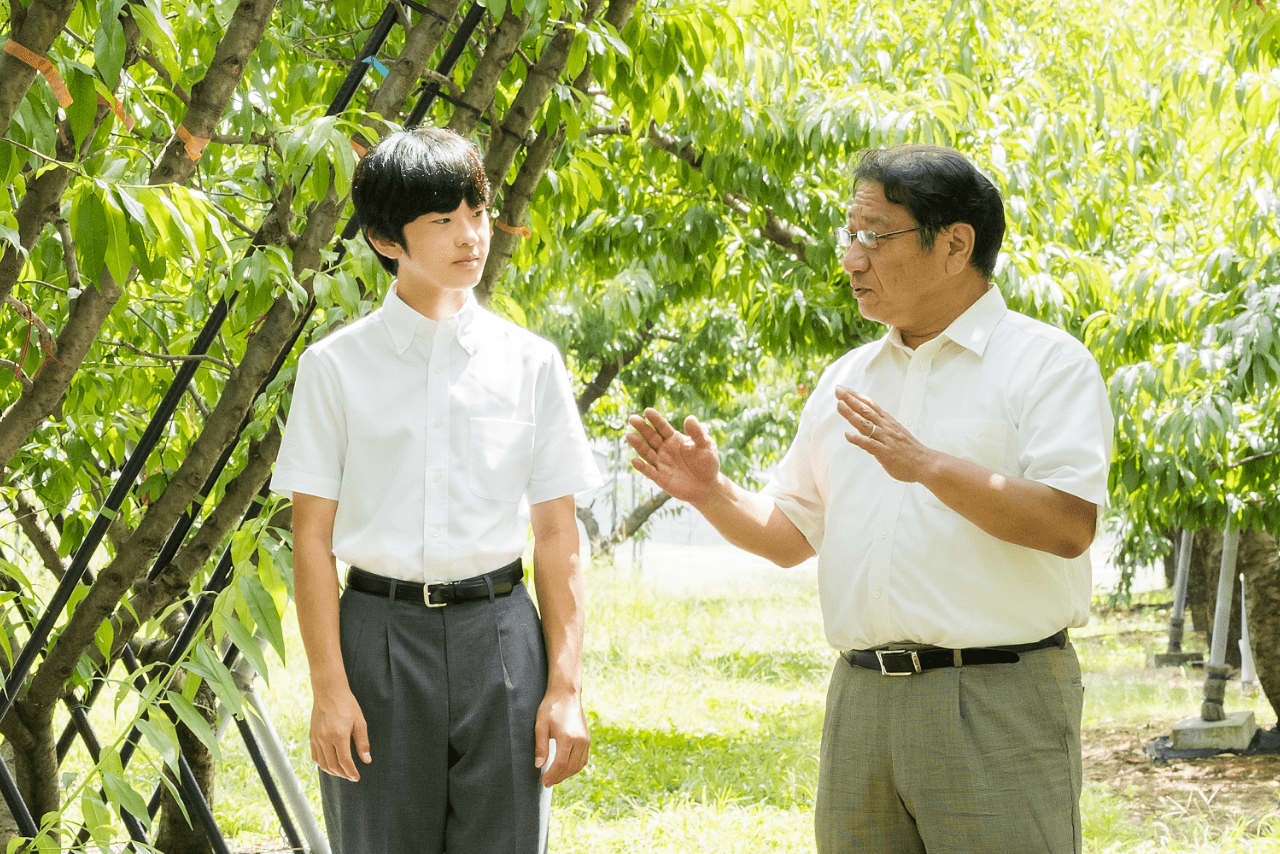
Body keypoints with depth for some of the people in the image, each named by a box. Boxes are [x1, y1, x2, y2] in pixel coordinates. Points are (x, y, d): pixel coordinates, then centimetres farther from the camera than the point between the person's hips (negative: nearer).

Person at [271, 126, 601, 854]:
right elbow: (313, 537, 0)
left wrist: (566, 686, 0)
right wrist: (329, 687, -6)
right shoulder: (337, 367, 2)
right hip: (382, 634, -1)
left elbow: (559, 535, 6)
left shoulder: (530, 363, 6)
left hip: (499, 636, 1)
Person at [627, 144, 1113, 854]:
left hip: (997, 707, -6)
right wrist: (711, 494, 3)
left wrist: (931, 467, -23)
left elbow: (1070, 524, -15)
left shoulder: (1047, 363, -2)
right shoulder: (846, 380, 18)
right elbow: (791, 535, 22)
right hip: (860, 704, 6)